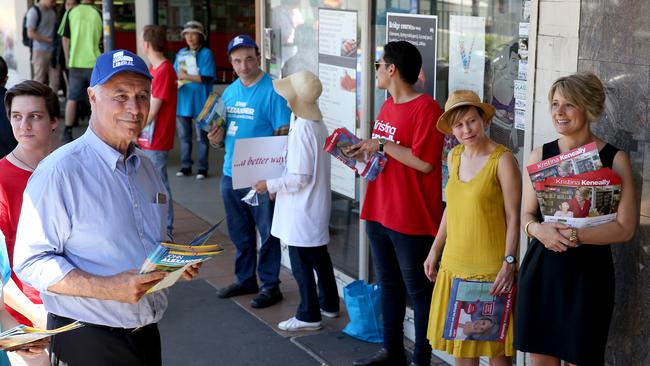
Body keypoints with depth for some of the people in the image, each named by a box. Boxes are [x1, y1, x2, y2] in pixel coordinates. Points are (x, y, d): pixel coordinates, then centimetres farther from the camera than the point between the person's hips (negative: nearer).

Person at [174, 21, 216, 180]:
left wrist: (186, 76, -16)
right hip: (182, 101, 5)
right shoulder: (181, 53, 10)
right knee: (184, 136, 12)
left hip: (200, 102, -5)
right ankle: (185, 166, 22)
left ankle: (203, 168, 11)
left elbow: (206, 78, -14)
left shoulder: (206, 54, -7)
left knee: (202, 137, 4)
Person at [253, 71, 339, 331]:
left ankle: (309, 316, 10)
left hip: (302, 209, -10)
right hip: (317, 203, 10)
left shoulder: (301, 130, -24)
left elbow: (299, 178, -24)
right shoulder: (317, 124, 5)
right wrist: (278, 183, 15)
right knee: (319, 256, 21)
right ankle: (329, 304, 34)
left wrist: (270, 185, -12)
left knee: (301, 263, 1)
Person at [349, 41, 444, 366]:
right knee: (388, 284, 18)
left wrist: (380, 145, -18)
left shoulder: (425, 108, -16)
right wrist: (364, 151, 3)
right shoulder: (389, 105, 12)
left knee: (418, 290, 3)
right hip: (379, 213, 9)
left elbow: (424, 162, -23)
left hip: (411, 219, -9)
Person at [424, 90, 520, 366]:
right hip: (455, 263, 6)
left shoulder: (502, 160, -12)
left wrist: (509, 263, -17)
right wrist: (435, 250, 18)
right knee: (459, 340, 14)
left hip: (490, 267, -6)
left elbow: (513, 217, -11)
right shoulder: (454, 156, 7)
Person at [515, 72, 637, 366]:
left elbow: (625, 227, -10)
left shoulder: (614, 159, -6)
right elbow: (527, 215, 9)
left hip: (588, 273, -3)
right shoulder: (540, 155, 5)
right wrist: (538, 229, -14)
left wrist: (572, 236, -18)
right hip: (541, 268, 3)